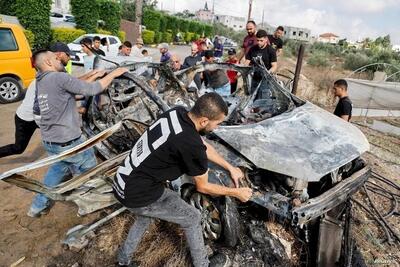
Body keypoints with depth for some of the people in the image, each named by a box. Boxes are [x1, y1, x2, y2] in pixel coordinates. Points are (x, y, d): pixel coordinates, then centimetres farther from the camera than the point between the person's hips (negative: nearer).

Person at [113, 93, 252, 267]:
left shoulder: (178, 112, -5)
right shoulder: (190, 144, -28)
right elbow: (203, 187, -10)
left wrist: (230, 168, 16)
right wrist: (236, 192, 4)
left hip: (123, 182, 8)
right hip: (139, 195, -8)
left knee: (146, 214, 36)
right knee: (192, 218, 11)